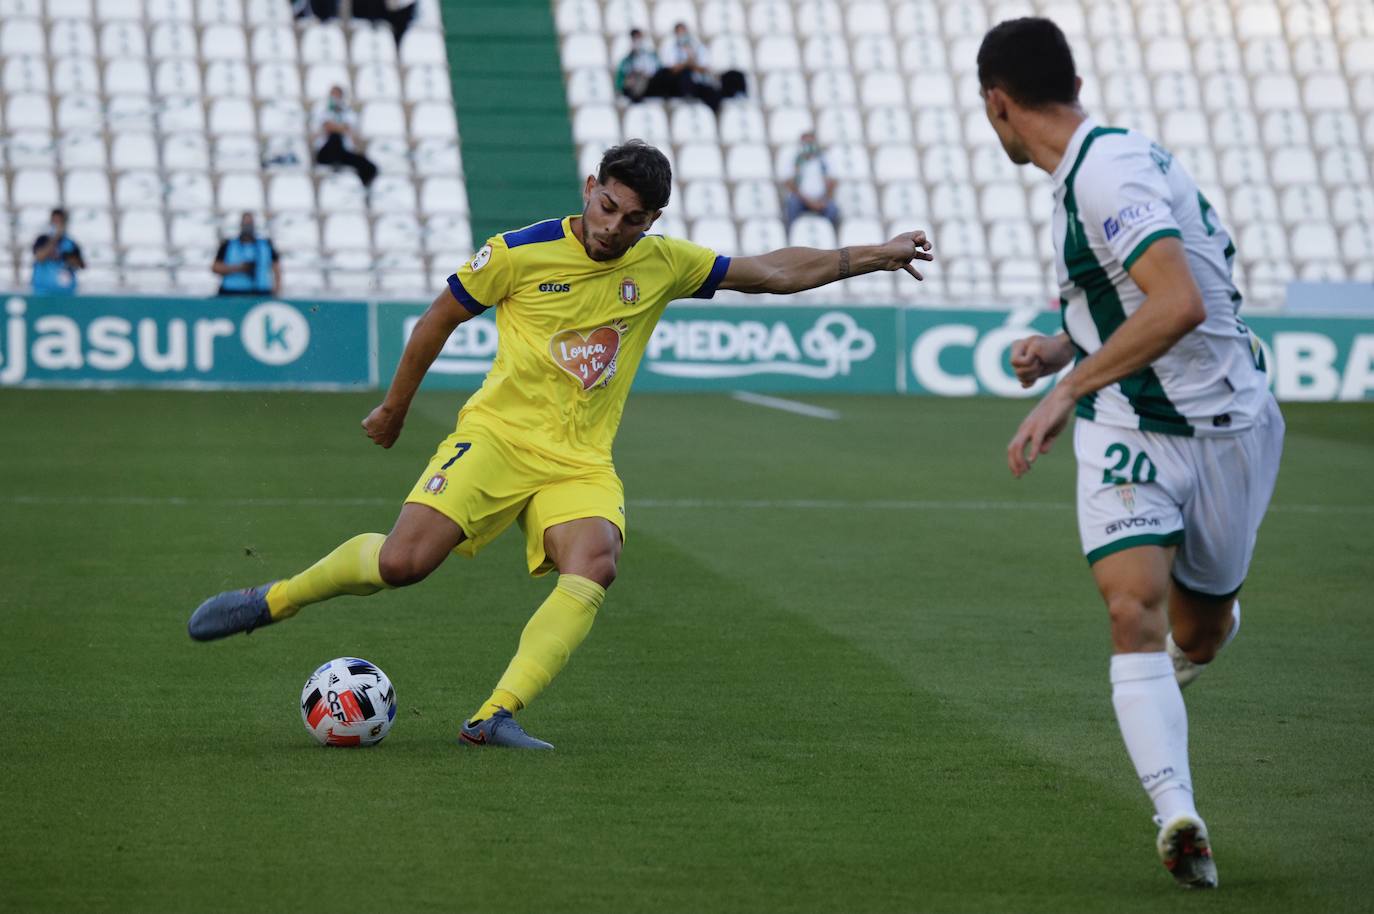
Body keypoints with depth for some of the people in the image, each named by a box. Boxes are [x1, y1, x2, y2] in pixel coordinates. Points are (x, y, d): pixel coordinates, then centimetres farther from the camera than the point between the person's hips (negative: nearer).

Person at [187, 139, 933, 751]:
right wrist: (394, 408, 17)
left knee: (594, 566, -29)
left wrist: (873, 256, 10)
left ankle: (496, 716, -32)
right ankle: (272, 600, 4)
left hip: (581, 463, 3)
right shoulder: (520, 253, -6)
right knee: (403, 560, -22)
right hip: (498, 436, -3)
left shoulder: (662, 265, 4)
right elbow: (441, 318, 8)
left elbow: (775, 271, 13)